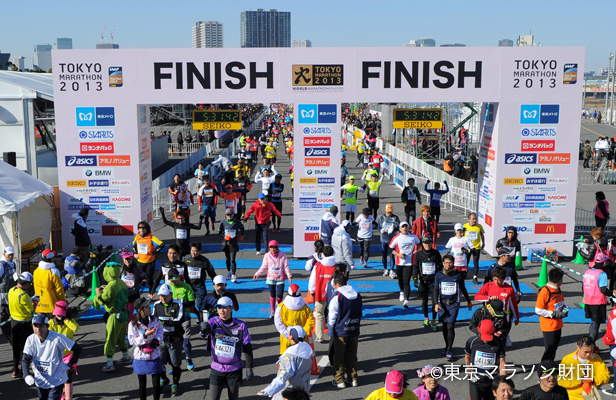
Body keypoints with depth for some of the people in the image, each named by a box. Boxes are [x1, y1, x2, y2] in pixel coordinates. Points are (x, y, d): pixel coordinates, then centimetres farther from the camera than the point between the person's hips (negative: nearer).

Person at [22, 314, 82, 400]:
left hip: (56, 381, -5)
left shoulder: (57, 338, -21)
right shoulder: (31, 339, -8)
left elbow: (77, 349, -15)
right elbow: (25, 359, -8)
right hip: (40, 381, 5)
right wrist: (27, 375, -25)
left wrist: (69, 366, -11)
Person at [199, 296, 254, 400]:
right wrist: (204, 329, -55)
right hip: (217, 368, 0)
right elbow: (206, 328, -31)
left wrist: (249, 368, -1)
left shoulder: (240, 325, -7)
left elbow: (247, 348, -1)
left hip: (234, 369, 0)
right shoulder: (214, 322, -7)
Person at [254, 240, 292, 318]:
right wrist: (257, 274, -1)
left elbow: (286, 267, -3)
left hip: (280, 278, -1)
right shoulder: (267, 255, -4)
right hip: (270, 278, 1)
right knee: (272, 295, 8)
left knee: (279, 296, -4)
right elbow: (263, 267, 6)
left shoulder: (283, 255, -8)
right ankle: (272, 311, 25)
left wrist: (289, 276, -12)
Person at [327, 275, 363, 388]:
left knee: (339, 356, 6)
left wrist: (330, 328, 3)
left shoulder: (337, 296, -14)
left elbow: (332, 315, -10)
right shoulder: (357, 295, 6)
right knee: (352, 355, 15)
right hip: (354, 330, 5)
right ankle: (353, 379, 19)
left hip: (340, 331, -5)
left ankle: (339, 380, 10)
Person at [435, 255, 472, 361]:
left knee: (450, 326, -11)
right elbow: (435, 290, 1)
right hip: (442, 304, 2)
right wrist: (436, 303, -10)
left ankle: (449, 351, -6)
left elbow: (463, 289, 14)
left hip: (454, 304, -2)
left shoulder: (458, 275, 1)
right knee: (445, 327, 10)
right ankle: (447, 347, 26)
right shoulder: (439, 275, 2)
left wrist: (469, 301, 23)